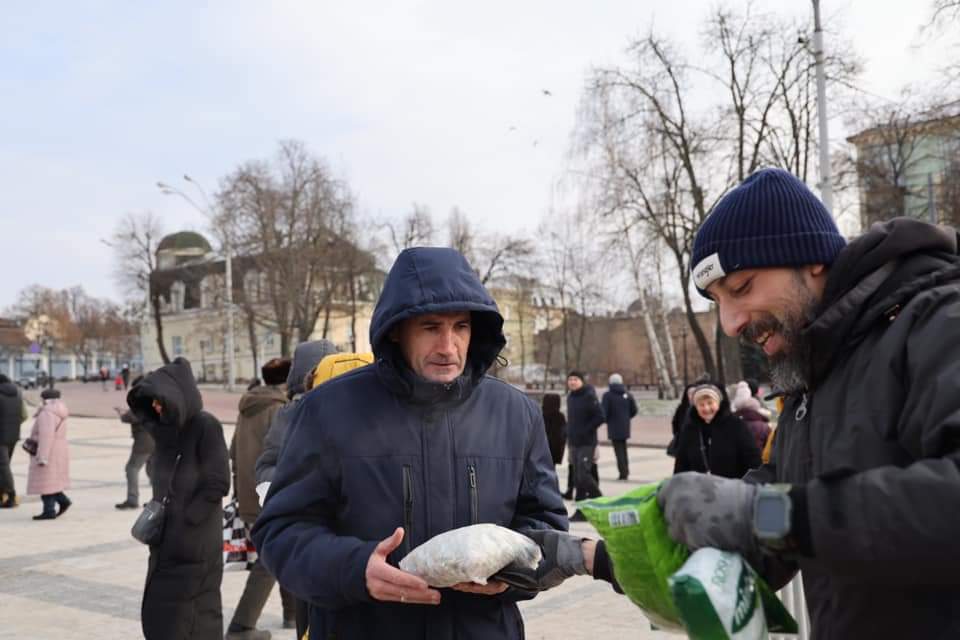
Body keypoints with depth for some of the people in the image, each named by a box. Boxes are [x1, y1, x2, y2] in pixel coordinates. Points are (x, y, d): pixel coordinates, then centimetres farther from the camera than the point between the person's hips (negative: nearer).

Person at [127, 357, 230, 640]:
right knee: (157, 616, 14)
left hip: (195, 544, -8)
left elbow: (218, 484, -18)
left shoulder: (206, 426, -16)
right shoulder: (166, 426, 6)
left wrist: (186, 520, -15)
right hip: (166, 540, 8)